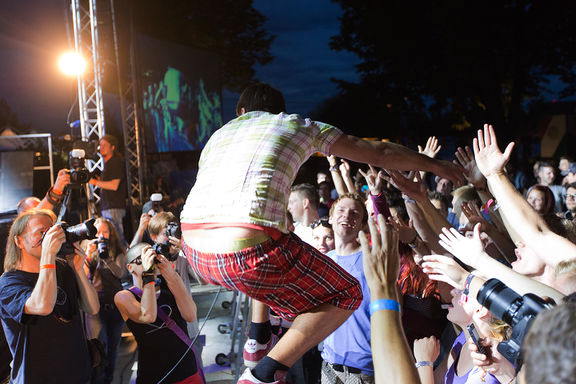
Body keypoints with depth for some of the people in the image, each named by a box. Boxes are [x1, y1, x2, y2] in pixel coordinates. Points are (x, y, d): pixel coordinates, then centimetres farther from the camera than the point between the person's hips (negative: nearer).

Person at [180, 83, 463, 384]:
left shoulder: (219, 134, 29)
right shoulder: (299, 126, 19)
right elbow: (380, 153, 22)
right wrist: (433, 164, 37)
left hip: (195, 252, 7)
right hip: (250, 249, -6)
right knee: (345, 295, 14)